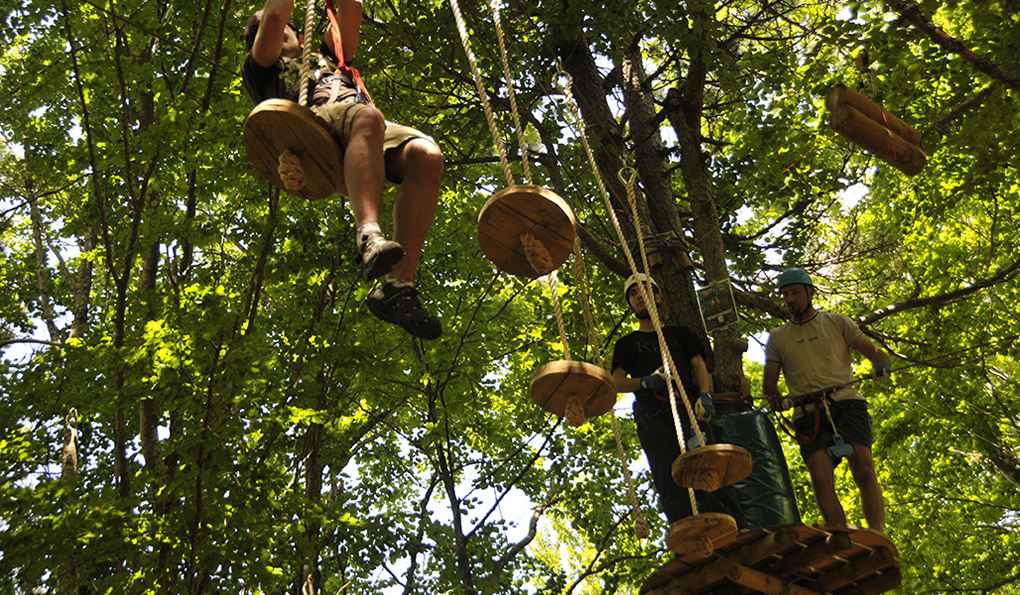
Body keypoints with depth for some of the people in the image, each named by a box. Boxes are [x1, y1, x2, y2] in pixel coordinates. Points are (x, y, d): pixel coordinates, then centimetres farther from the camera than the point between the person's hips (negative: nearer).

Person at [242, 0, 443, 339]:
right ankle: (369, 235, -58)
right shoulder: (262, 70, 33)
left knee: (426, 155, -30)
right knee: (366, 116, -39)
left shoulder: (327, 58, 46)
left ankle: (398, 286, -41)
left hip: (372, 139, 4)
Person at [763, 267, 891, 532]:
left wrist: (881, 364, -13)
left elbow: (873, 352, 12)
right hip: (808, 412, 1)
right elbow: (769, 383, 17)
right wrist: (773, 399, -7)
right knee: (821, 480, -17)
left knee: (864, 470, -19)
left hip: (845, 401, -1)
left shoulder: (836, 322, 17)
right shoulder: (777, 337, 19)